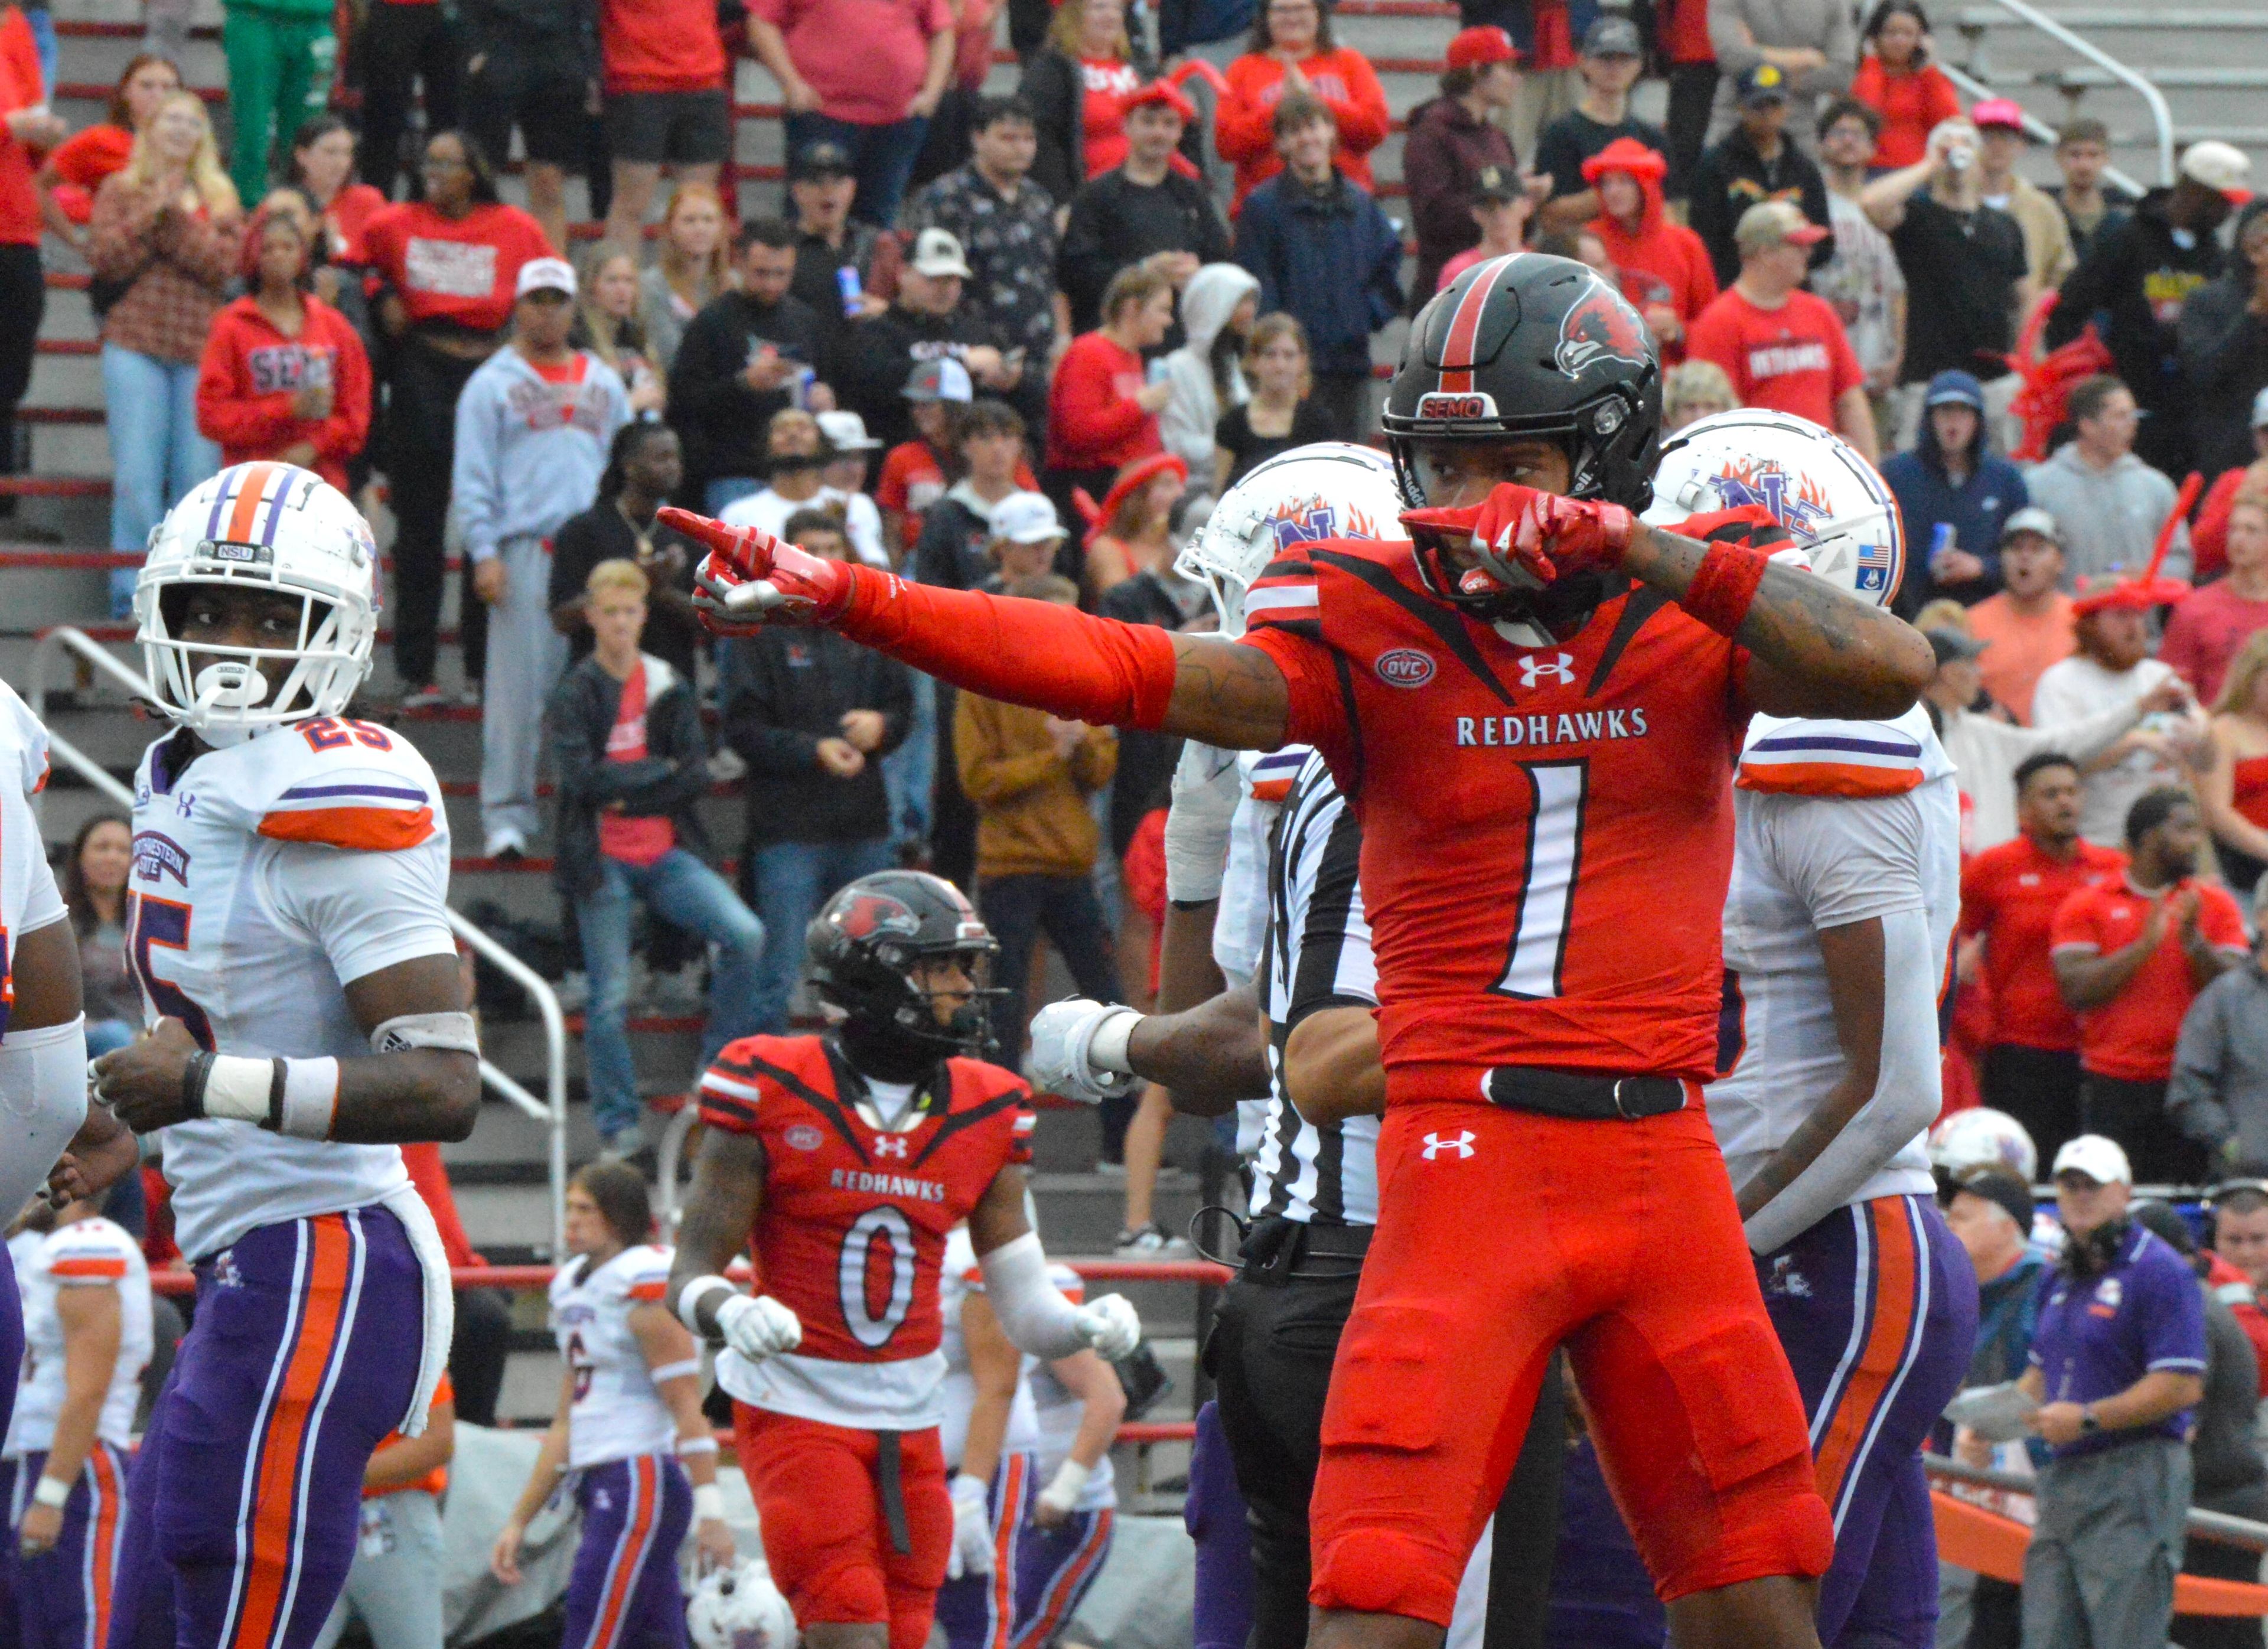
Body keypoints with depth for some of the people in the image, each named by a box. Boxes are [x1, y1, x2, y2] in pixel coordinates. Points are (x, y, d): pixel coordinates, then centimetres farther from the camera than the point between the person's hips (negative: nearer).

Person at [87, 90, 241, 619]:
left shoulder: (220, 197, 13)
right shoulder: (121, 189, 10)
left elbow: (223, 262, -2)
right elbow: (105, 258, -2)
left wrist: (173, 217, -10)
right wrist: (151, 214, -11)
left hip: (202, 351, 1)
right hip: (136, 347, -1)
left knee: (198, 475, -4)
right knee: (137, 476, -8)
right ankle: (133, 595, -5)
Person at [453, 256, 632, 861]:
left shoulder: (605, 384, 18)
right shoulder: (493, 383, 6)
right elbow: (473, 477, 1)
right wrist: (484, 553, -9)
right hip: (524, 550, -4)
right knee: (518, 682, -7)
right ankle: (507, 813, -3)